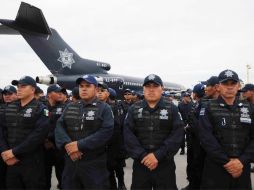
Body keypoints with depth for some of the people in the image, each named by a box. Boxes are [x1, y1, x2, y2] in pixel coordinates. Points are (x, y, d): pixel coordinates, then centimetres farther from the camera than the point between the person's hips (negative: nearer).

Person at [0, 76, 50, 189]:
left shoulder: (40, 109, -7)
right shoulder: (9, 108, 11)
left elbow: (39, 135, -17)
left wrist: (14, 152, -16)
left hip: (32, 162, -5)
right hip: (11, 161, 5)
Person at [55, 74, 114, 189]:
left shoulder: (104, 108, -2)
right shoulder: (70, 107, 13)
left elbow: (106, 132, -15)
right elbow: (59, 126, 3)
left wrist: (80, 145, -19)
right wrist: (67, 144, -17)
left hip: (94, 164, -4)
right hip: (70, 162, 4)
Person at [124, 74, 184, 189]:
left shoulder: (172, 109, 1)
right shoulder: (134, 109, 5)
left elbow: (177, 135, -9)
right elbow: (128, 135, -4)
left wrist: (158, 155, -16)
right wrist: (142, 155, -15)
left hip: (165, 164, -1)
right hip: (140, 163, 1)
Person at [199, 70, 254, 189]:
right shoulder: (208, 108, -4)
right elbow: (206, 138, -12)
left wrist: (242, 160, -11)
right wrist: (226, 161, -15)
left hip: (242, 168, 3)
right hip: (216, 168, -3)